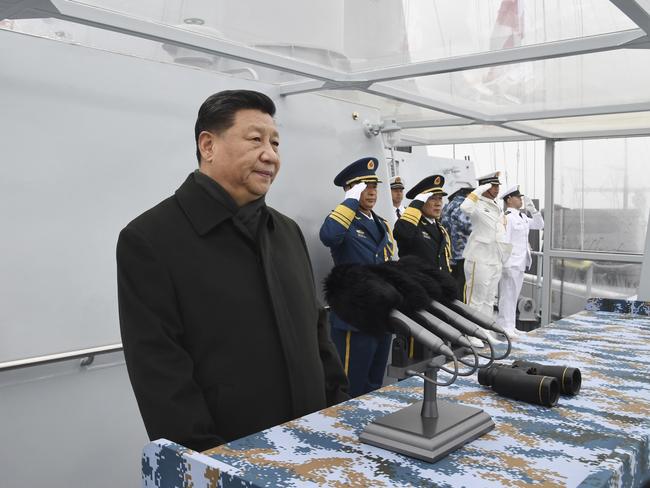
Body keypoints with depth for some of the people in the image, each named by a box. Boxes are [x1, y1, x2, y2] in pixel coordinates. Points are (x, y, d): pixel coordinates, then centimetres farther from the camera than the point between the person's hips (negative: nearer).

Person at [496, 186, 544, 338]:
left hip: (520, 263, 9)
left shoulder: (522, 217, 14)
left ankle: (509, 325, 21)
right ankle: (505, 327, -1)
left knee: (513, 295, 13)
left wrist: (533, 210, 6)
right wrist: (505, 265, -20)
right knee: (507, 295, -6)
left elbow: (539, 225, 21)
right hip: (510, 264, -9)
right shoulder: (507, 217, -14)